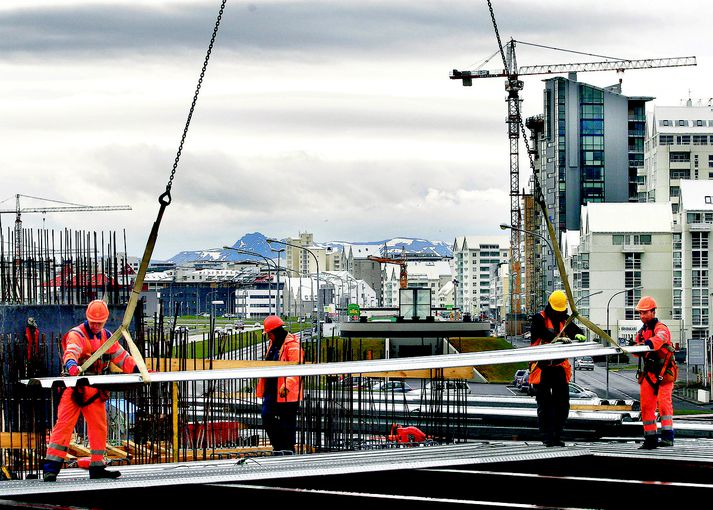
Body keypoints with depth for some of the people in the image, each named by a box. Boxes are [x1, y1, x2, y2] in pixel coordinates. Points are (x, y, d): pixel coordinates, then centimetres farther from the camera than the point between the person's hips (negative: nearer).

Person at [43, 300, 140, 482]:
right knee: (64, 425, -11)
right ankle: (51, 468, -14)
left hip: (95, 390, 7)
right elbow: (71, 351, -30)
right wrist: (71, 365, -53)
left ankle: (97, 467, 19)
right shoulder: (76, 334, -9)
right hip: (75, 388, -7)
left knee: (99, 427, 9)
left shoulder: (106, 336, 14)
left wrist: (139, 371, 2)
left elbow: (121, 357, 16)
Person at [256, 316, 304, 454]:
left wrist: (287, 385, -31)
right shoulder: (273, 343, 16)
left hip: (285, 392, -9)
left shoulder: (292, 344, -15)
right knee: (267, 416, 8)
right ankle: (278, 447, 18)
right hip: (271, 390, 9)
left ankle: (288, 448, 9)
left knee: (287, 421, -1)